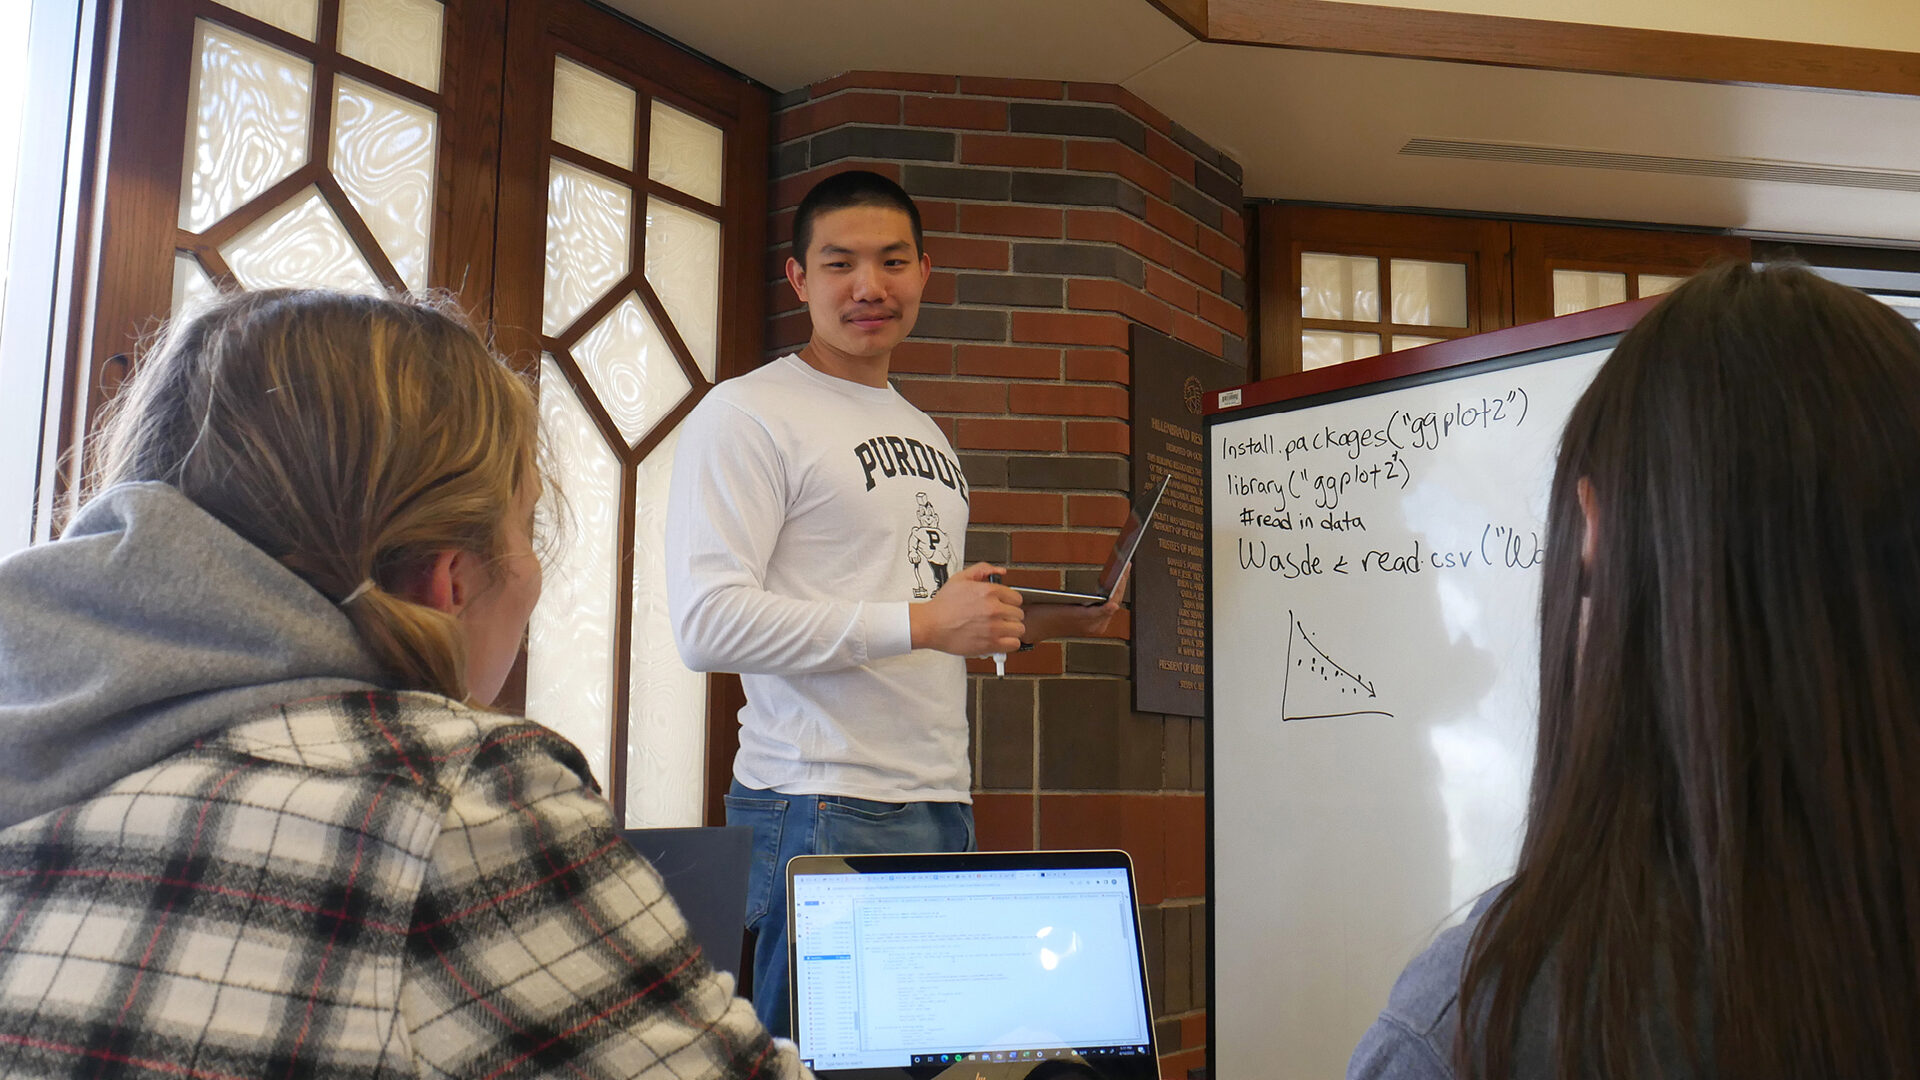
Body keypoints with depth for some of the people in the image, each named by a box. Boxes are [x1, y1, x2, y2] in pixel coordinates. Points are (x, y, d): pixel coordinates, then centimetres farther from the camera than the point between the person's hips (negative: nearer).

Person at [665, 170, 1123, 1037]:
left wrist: (1032, 624, 11)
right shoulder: (746, 414, -6)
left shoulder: (925, 433, 21)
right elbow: (708, 624, -18)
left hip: (945, 804, 8)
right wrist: (921, 623, -19)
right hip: (823, 814, -7)